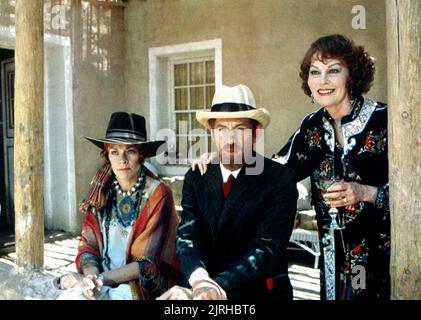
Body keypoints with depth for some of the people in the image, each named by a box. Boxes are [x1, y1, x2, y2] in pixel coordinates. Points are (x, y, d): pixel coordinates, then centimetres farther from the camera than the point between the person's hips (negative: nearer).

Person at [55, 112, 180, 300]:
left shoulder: (158, 195, -12)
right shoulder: (102, 192, 2)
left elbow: (148, 264, -12)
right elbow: (88, 245, 2)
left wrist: (99, 280, -19)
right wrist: (92, 277, -18)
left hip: (143, 288, -4)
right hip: (102, 282, 4)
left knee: (74, 297, -24)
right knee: (68, 296, -24)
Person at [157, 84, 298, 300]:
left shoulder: (280, 179, -9)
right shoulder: (195, 178, 2)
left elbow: (267, 247, -16)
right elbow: (187, 236, -6)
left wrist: (218, 288, -27)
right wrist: (200, 280, -24)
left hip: (263, 292, -3)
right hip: (203, 291, 3)